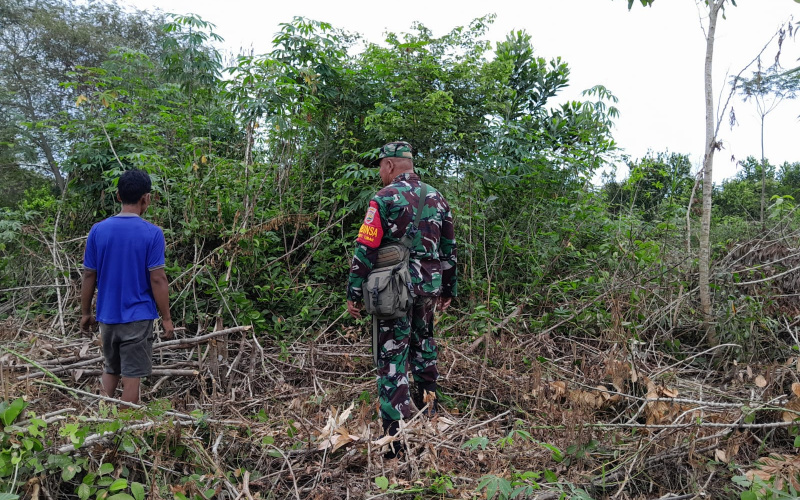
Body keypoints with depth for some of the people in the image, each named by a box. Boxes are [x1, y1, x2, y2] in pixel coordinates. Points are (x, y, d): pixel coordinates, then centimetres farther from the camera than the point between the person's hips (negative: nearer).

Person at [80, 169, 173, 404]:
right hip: (137, 317, -4)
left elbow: (89, 276, 3)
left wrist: (85, 312, 14)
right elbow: (157, 279, -14)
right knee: (131, 375, 6)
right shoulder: (152, 233, -13)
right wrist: (166, 318, -5)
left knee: (110, 369, 22)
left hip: (107, 316, 4)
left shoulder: (98, 230, -2)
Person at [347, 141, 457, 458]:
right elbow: (449, 249, 14)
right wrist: (449, 290, 22)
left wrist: (354, 294, -5)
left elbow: (365, 250, -12)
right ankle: (429, 406, 38)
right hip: (430, 288, 6)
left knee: (392, 359, -1)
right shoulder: (437, 199, 10)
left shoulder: (384, 199, -9)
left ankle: (394, 439, 2)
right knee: (423, 344, 26)